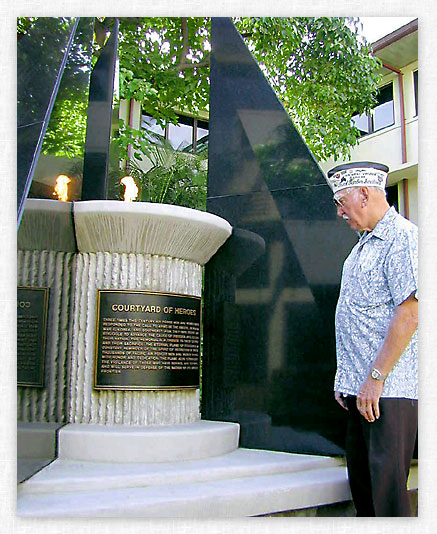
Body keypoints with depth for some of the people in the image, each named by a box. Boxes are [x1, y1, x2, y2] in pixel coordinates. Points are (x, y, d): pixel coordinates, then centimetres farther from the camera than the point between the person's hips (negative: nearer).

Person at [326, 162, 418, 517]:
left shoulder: (403, 237, -10)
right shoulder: (364, 245, 19)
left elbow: (409, 314, -20)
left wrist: (375, 378, -19)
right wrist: (345, 377, 17)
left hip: (388, 390, -9)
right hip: (359, 389, 9)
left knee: (387, 488, -3)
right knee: (361, 480, 14)